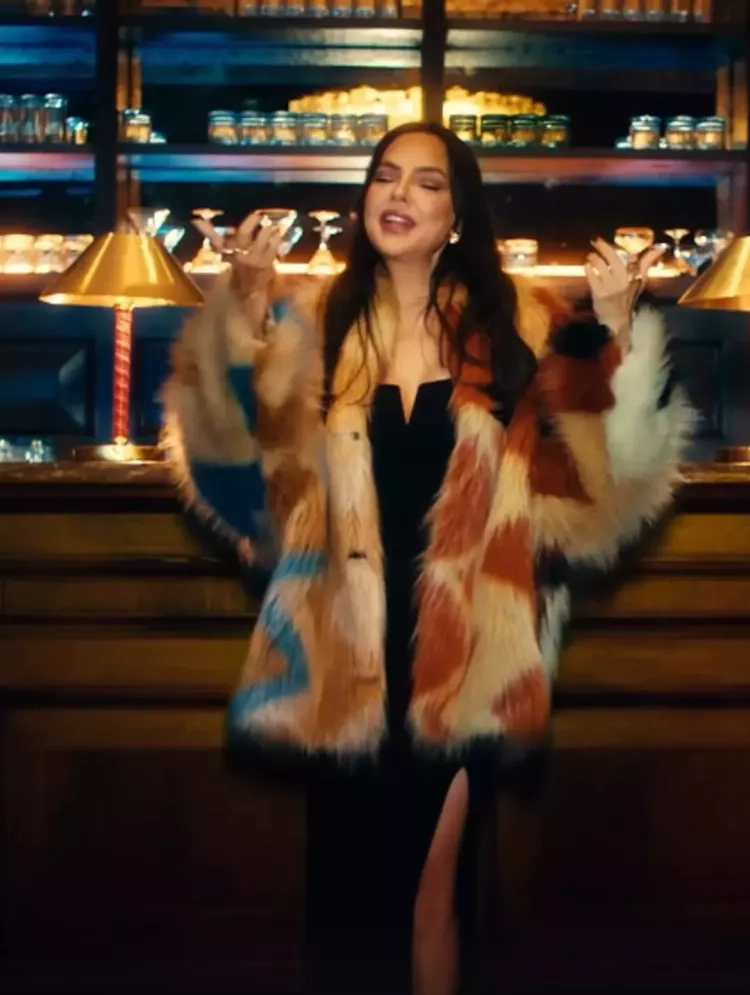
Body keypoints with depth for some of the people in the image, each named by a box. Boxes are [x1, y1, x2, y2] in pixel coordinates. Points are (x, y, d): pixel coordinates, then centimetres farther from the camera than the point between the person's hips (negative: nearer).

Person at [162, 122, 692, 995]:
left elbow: (598, 467, -4)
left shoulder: (512, 325, 4)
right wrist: (247, 313, -18)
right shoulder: (316, 320, 5)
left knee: (438, 881, 8)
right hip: (346, 658, 1)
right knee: (345, 877, 9)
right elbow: (245, 451, -8)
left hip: (462, 659, -1)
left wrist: (614, 330, -14)